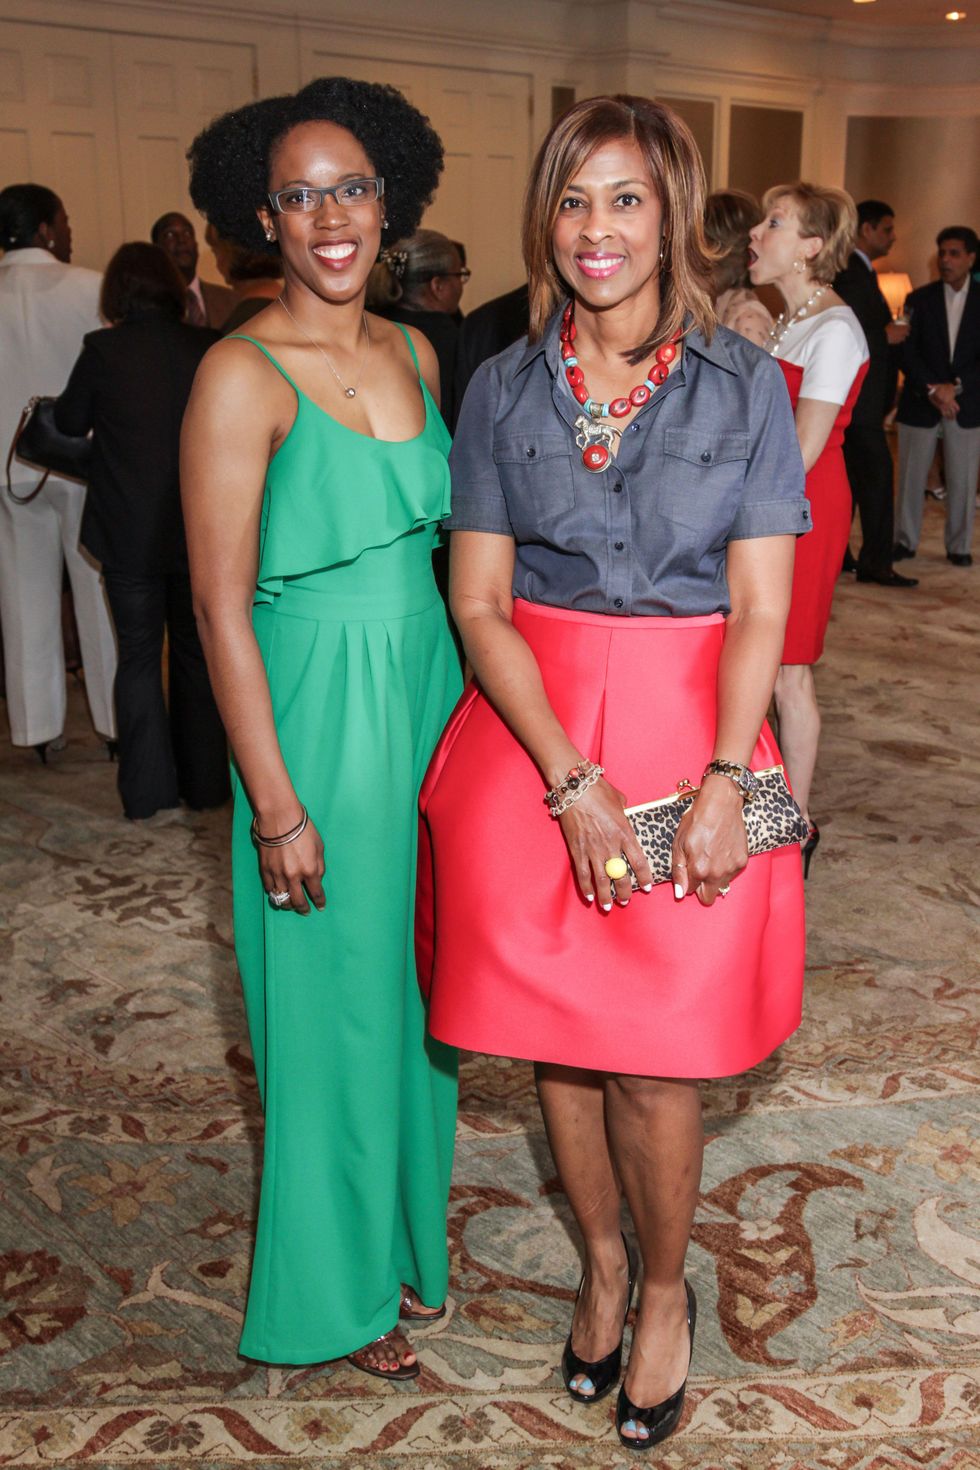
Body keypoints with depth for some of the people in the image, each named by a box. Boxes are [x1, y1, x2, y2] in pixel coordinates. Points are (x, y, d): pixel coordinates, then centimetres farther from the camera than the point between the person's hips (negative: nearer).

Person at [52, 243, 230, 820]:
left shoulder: (103, 351, -12)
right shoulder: (208, 349, -8)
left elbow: (69, 422, 2)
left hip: (128, 533, -1)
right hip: (200, 530, 2)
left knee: (139, 655, 11)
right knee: (198, 653, 15)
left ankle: (148, 792, 14)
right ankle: (206, 782, 22)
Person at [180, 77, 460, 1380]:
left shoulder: (413, 352, 6)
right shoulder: (243, 376, -15)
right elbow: (222, 608, -16)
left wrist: (463, 711, 10)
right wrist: (277, 805, -17)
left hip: (427, 700, 7)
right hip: (318, 720, -7)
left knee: (418, 991, 19)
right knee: (336, 1006, 8)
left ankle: (408, 1233, 43)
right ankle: (338, 1289, 32)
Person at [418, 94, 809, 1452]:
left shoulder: (746, 385, -1)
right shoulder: (502, 390, 2)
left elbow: (759, 607, -4)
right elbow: (479, 602, -3)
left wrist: (721, 781, -17)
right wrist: (573, 781, -14)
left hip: (687, 729, -2)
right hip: (530, 739, 2)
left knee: (655, 1057, 3)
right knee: (558, 1035, 12)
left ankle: (665, 1291, 31)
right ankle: (601, 1263, 38)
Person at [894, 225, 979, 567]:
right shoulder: (919, 299, 4)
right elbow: (907, 353, -3)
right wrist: (932, 389, -15)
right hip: (919, 402, 0)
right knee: (911, 475, 4)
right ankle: (905, 540, 16)